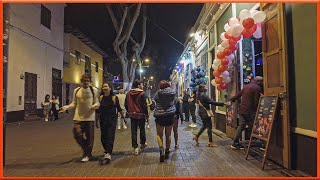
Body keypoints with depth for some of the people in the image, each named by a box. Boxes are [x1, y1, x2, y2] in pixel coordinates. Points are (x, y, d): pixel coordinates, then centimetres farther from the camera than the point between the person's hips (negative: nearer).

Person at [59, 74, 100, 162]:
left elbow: (97, 102, 3)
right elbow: (74, 103, 12)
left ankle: (87, 154, 25)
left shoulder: (94, 90, -1)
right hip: (78, 117, 2)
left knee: (89, 136, 4)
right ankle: (87, 152, 24)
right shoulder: (76, 90, 7)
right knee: (77, 134, -1)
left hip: (89, 117, -2)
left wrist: (95, 105, -19)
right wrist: (66, 107, -4)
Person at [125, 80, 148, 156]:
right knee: (142, 130, 15)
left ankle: (135, 148, 7)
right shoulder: (142, 94, -12)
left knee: (134, 131, 6)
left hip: (132, 115, 4)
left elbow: (126, 104, 9)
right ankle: (143, 144, 29)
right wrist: (146, 114, -7)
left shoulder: (128, 94, 4)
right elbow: (144, 105, -15)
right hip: (141, 115, -4)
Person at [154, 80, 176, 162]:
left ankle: (161, 149, -11)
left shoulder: (158, 93, -10)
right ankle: (167, 151, 24)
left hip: (160, 116, -3)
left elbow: (155, 99, 0)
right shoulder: (173, 91, -3)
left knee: (159, 134, 9)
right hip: (170, 115, 3)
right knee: (168, 135, 15)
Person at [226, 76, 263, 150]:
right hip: (250, 111, -8)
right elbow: (256, 101, -14)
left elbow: (238, 94, 22)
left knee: (241, 126, 12)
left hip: (242, 110, 8)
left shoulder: (246, 86, 14)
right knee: (252, 127, 0)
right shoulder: (257, 88, -9)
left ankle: (235, 143, 15)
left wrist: (231, 100, 29)